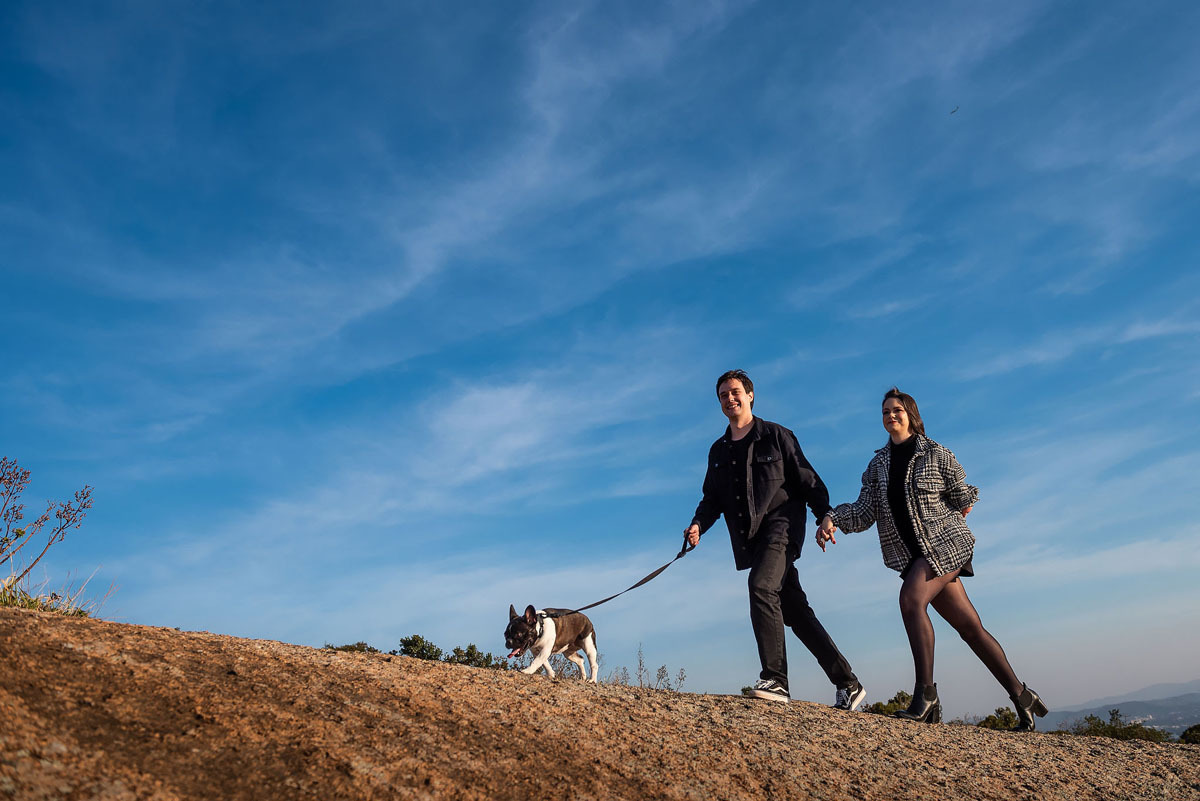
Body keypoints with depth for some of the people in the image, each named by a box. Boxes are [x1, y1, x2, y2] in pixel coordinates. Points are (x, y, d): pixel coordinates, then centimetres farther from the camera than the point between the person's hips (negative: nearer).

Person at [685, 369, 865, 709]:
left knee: (761, 585, -29)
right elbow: (712, 498, 16)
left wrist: (825, 516, -11)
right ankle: (848, 684, 15)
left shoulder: (776, 436, 3)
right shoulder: (718, 451, 17)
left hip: (780, 526, -5)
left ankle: (775, 679, -28)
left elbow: (807, 480, 0)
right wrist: (698, 525, -3)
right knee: (795, 610, 6)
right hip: (750, 540, 6)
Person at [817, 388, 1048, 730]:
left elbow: (964, 498, 5)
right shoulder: (877, 465, 10)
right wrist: (832, 518, -15)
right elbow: (865, 512, 0)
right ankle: (1020, 696, 19)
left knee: (910, 597, -27)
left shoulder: (935, 454, -3)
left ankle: (925, 695, -24)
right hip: (914, 554, 5)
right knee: (970, 626, 8)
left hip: (946, 542, -5)